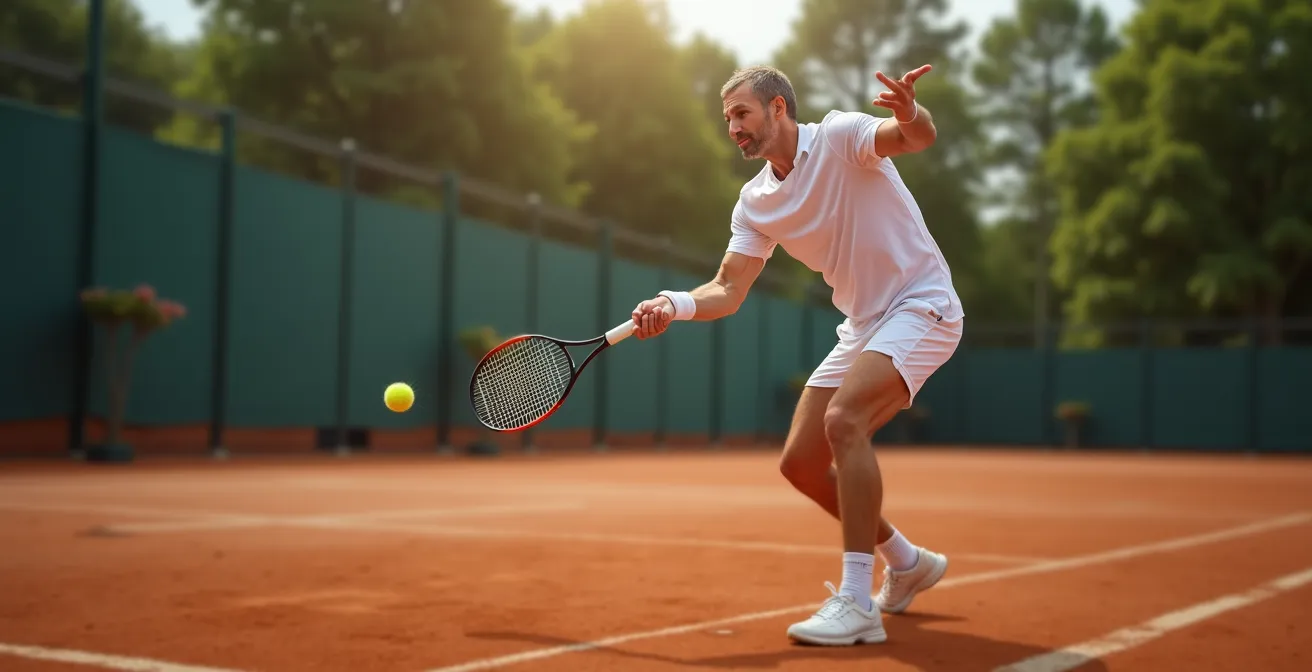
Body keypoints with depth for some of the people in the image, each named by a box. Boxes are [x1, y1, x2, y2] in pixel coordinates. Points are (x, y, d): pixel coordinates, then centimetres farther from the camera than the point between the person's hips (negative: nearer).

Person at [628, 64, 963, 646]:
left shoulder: (841, 136, -14)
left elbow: (919, 137, -33)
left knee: (843, 419, -30)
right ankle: (907, 564, 26)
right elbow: (728, 290, -3)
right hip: (862, 326, 8)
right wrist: (677, 303, -24)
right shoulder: (754, 202, 4)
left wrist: (909, 113, -57)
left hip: (920, 306, -8)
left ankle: (857, 604, -25)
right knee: (800, 462, 4)